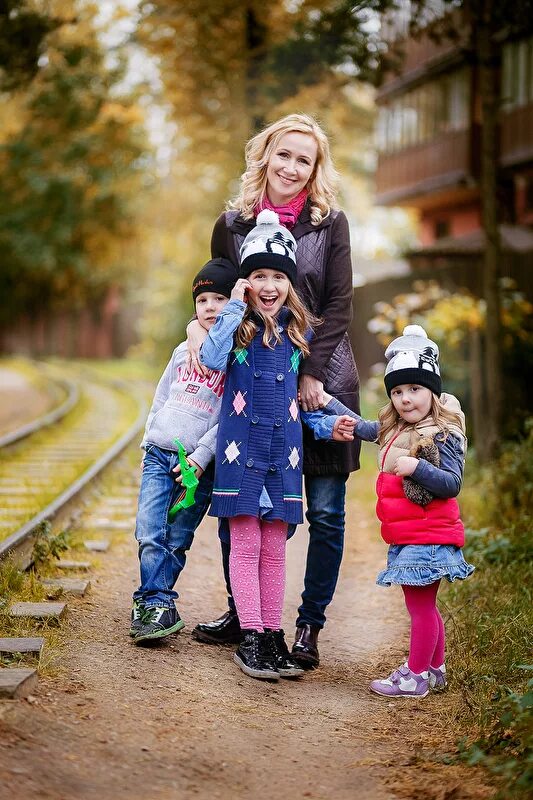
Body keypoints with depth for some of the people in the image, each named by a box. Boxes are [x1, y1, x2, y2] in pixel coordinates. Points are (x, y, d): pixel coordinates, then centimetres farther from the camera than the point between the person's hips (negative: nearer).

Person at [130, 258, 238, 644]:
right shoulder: (184, 350, 15)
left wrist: (201, 455, -14)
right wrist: (149, 439, 17)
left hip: (200, 463, -4)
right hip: (159, 453, 4)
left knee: (176, 540, -3)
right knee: (149, 534, -8)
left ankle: (151, 602, 8)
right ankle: (160, 606, -5)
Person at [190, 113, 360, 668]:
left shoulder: (330, 225, 1)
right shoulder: (232, 225, 6)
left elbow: (337, 308, -3)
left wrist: (312, 374, -11)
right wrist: (198, 326, -7)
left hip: (323, 378, -2)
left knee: (325, 511, 0)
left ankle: (310, 624, 11)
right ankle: (240, 613, 19)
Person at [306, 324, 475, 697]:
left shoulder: (443, 434, -13)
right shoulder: (395, 429, 13)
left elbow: (452, 484, -20)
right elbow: (366, 429, 32)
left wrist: (417, 466, -32)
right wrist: (329, 404, 28)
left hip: (427, 536, -9)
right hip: (405, 537, 9)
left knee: (420, 606, -2)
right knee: (424, 606, 17)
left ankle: (414, 676, 6)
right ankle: (435, 670, 28)